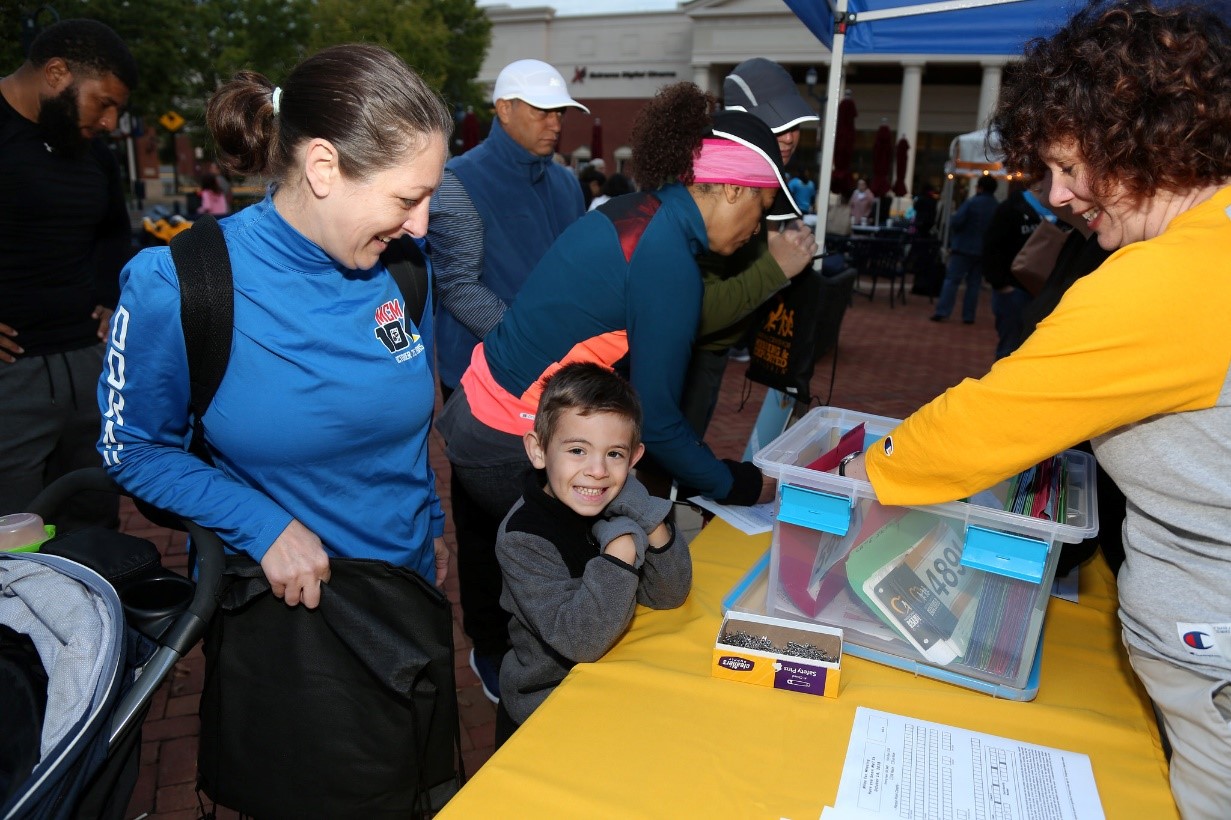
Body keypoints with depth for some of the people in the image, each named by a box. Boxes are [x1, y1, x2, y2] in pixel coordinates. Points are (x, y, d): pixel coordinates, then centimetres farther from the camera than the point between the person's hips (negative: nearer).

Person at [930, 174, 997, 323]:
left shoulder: (971, 203, -9)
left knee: (952, 280, -2)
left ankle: (942, 312, -7)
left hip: (964, 248, -4)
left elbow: (955, 222, -15)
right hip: (984, 251, 4)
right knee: (974, 283, 9)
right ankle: (968, 316, 8)